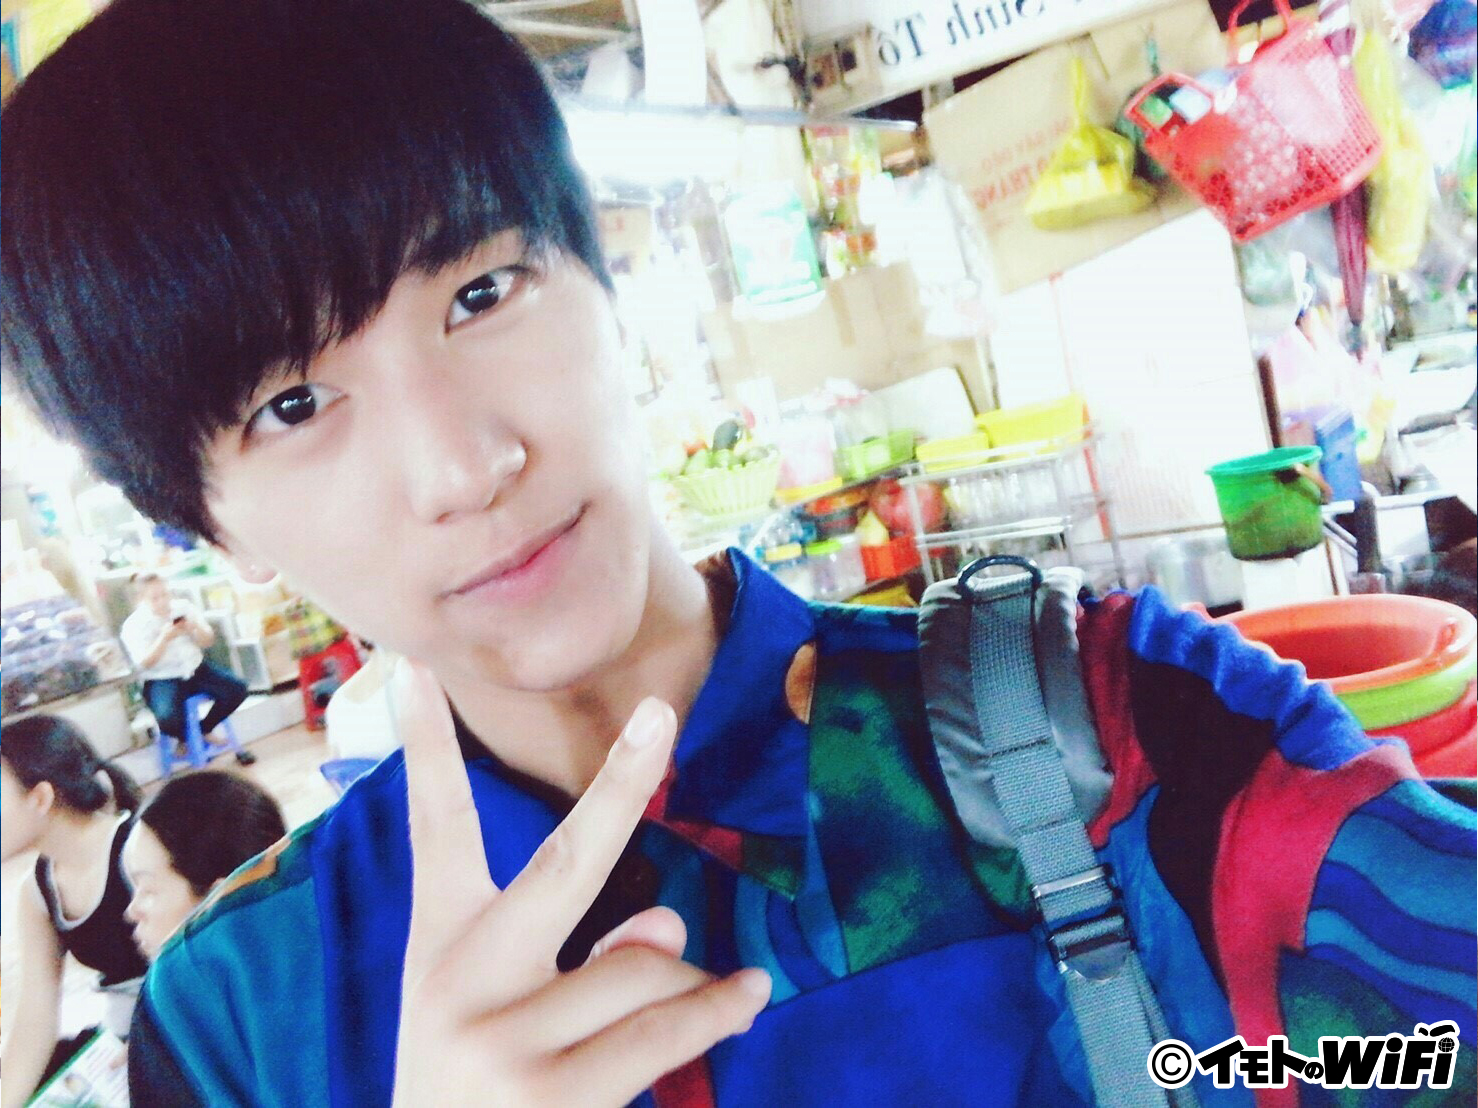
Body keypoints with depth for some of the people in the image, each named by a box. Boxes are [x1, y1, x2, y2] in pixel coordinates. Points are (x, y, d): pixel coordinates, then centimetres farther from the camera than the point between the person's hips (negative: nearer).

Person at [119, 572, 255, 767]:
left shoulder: (184, 607, 5)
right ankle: (185, 739, 6)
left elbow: (208, 641, 7)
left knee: (237, 689, -16)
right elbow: (145, 663, -15)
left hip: (196, 669, 5)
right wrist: (164, 638, -27)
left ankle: (204, 730, 10)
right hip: (162, 680, -5)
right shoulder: (133, 625, -6)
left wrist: (196, 628, -15)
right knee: (169, 720, -35)